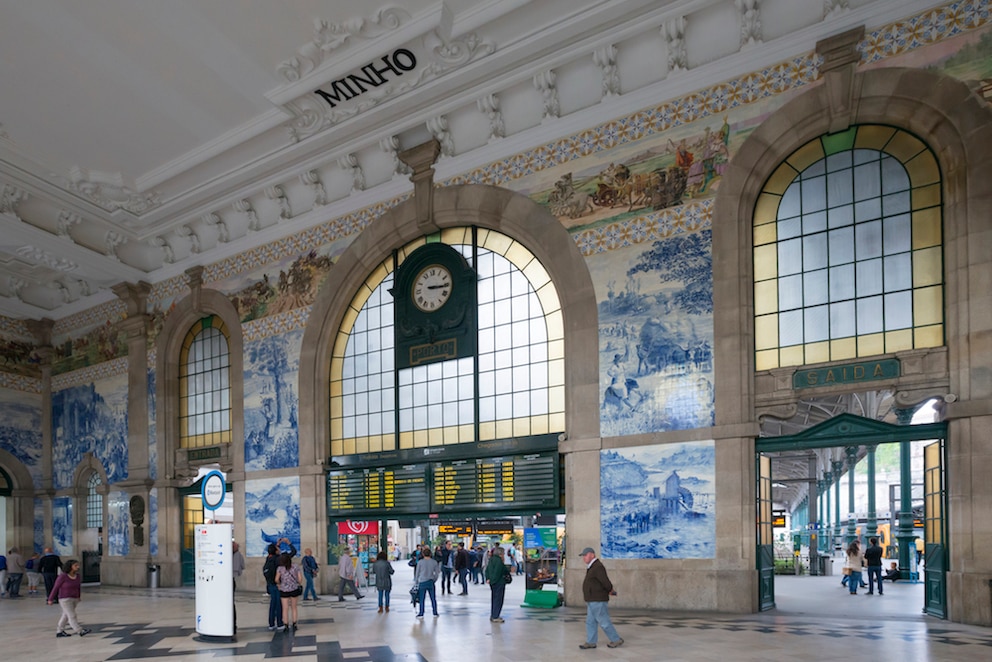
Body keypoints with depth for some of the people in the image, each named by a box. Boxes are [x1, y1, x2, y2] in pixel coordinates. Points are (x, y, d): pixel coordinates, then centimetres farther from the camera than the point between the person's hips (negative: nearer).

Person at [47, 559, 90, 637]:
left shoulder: (78, 576, -1)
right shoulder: (63, 576, -16)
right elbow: (55, 587, -8)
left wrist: (79, 597, 4)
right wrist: (50, 599, -3)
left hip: (75, 599, 7)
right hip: (65, 599, -7)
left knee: (66, 616, 15)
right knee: (72, 616, -9)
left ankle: (59, 631, 27)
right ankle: (80, 631, -13)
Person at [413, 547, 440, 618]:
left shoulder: (420, 562, -6)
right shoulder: (434, 562, -1)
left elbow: (417, 573, 0)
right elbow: (437, 573, 4)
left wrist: (416, 582, 12)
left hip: (422, 583, -2)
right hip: (431, 582, 2)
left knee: (422, 599, 5)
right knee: (433, 598, 10)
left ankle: (421, 614, 8)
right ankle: (435, 613, 16)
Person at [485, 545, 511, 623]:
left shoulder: (491, 560, 12)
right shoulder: (499, 561, -18)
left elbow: (487, 570, 13)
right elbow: (497, 572, -23)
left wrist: (488, 578, 7)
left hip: (493, 582, 10)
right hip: (499, 582, -10)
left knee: (494, 599, 17)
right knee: (498, 599, -3)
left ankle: (492, 616, 24)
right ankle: (495, 617, -2)